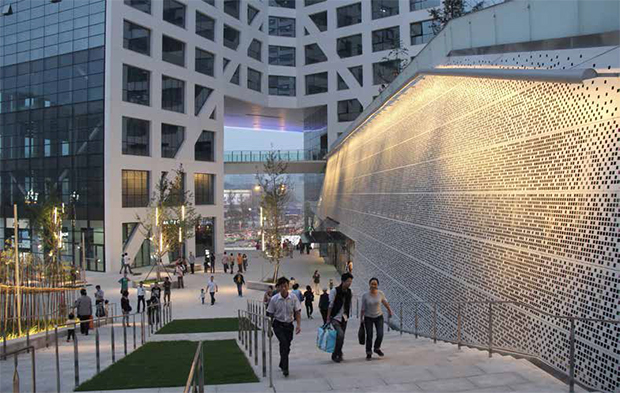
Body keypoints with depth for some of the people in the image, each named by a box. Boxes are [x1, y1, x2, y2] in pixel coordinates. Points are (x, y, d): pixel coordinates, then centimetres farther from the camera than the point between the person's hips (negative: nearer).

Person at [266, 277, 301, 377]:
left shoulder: (293, 298, -6)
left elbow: (297, 312, -1)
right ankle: (285, 368, -19)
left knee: (287, 346, 9)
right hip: (278, 325, -2)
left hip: (289, 325, 3)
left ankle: (282, 365, 34)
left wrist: (299, 325, -12)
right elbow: (270, 314, -1)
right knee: (284, 343, -23)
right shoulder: (274, 299, -9)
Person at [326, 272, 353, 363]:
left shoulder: (349, 292, 5)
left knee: (341, 337, 7)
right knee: (340, 334, -19)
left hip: (344, 318, 6)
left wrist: (347, 315, 12)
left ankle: (337, 355, 21)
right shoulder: (335, 291, -12)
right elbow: (330, 305, -11)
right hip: (335, 317, -5)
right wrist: (328, 319, -11)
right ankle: (336, 355, -4)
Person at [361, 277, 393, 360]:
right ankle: (368, 353, 18)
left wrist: (390, 311, 16)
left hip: (379, 317, 1)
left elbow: (385, 303, 6)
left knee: (380, 335, -8)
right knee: (369, 336, -1)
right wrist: (361, 318, -9)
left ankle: (377, 348, 22)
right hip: (368, 318, -1)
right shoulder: (365, 295, -13)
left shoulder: (381, 294, -9)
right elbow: (363, 308, -8)